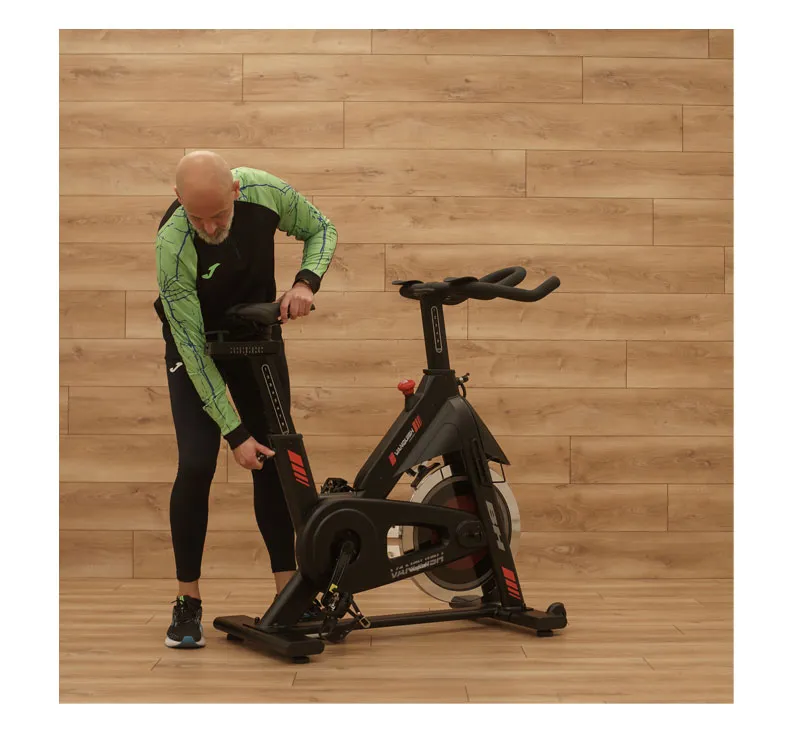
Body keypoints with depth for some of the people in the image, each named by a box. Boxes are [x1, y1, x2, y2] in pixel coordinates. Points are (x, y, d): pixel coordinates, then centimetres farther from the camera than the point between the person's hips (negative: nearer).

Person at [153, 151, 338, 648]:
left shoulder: (266, 192, -25)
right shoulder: (172, 245, -34)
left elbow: (321, 231, -4)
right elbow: (193, 347, -29)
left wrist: (306, 283, -25)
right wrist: (235, 432, -28)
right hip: (196, 346, -3)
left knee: (274, 461, -1)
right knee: (196, 465, -14)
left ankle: (289, 589, 8)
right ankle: (188, 602, 0)